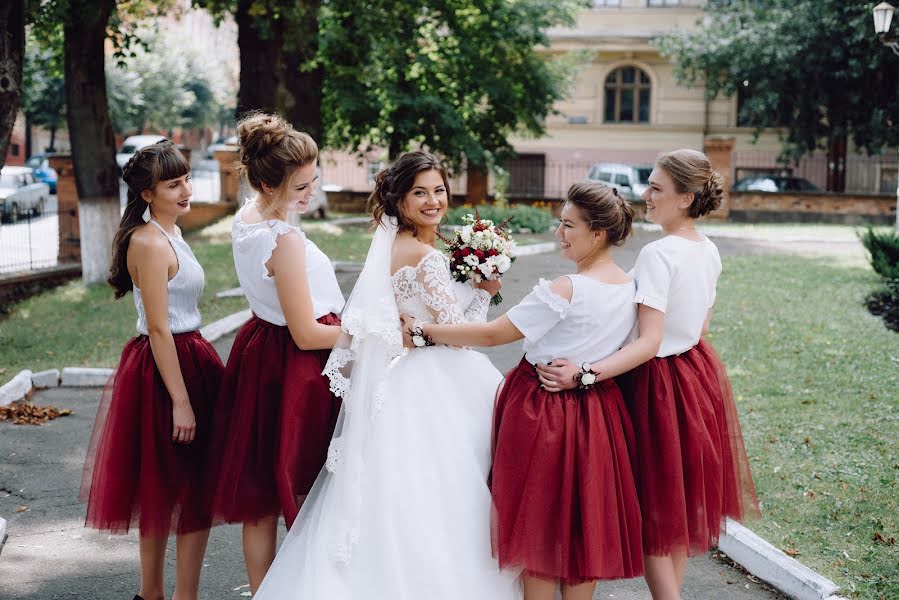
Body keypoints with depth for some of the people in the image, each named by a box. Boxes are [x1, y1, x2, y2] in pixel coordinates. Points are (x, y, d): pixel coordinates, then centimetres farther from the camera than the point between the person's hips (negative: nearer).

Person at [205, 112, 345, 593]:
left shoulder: (245, 218, 2)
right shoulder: (285, 239, -25)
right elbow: (307, 334, -21)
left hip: (259, 354, 9)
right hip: (296, 369, -9)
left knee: (259, 498, 15)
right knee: (304, 496, 6)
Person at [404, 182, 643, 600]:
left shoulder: (565, 290, -22)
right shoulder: (630, 288, 0)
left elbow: (492, 334, -18)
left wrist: (424, 331, -11)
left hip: (542, 413, -7)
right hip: (598, 418, 7)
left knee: (540, 524, 7)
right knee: (582, 523, 16)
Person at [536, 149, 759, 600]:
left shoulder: (658, 254, -22)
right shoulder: (709, 252, 3)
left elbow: (649, 342, -28)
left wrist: (585, 373, -35)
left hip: (659, 384, -9)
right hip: (700, 373, 9)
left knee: (653, 509, 3)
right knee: (679, 502, 19)